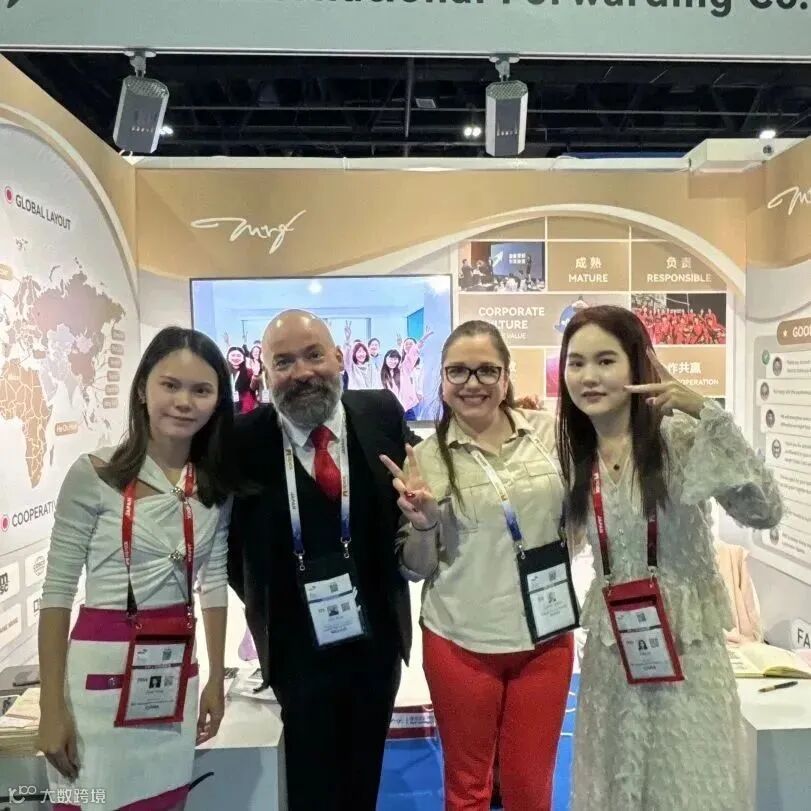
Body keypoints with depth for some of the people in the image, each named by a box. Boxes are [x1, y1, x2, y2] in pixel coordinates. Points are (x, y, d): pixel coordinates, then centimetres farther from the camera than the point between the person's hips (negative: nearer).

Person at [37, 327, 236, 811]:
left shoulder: (216, 484, 1)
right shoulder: (95, 475, -12)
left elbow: (214, 581, 8)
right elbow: (58, 592, -8)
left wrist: (216, 680, 10)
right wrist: (52, 706, -7)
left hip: (177, 672, 4)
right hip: (102, 670, -4)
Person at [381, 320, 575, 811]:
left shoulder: (550, 433, -5)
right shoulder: (426, 458, -8)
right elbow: (416, 569, -3)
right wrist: (423, 521, -21)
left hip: (546, 637, 1)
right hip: (461, 644, -1)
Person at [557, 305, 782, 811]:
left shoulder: (680, 437, -15)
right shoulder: (574, 454, 1)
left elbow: (764, 510, -23)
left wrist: (708, 414, -29)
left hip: (684, 646, -4)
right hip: (610, 650, 4)